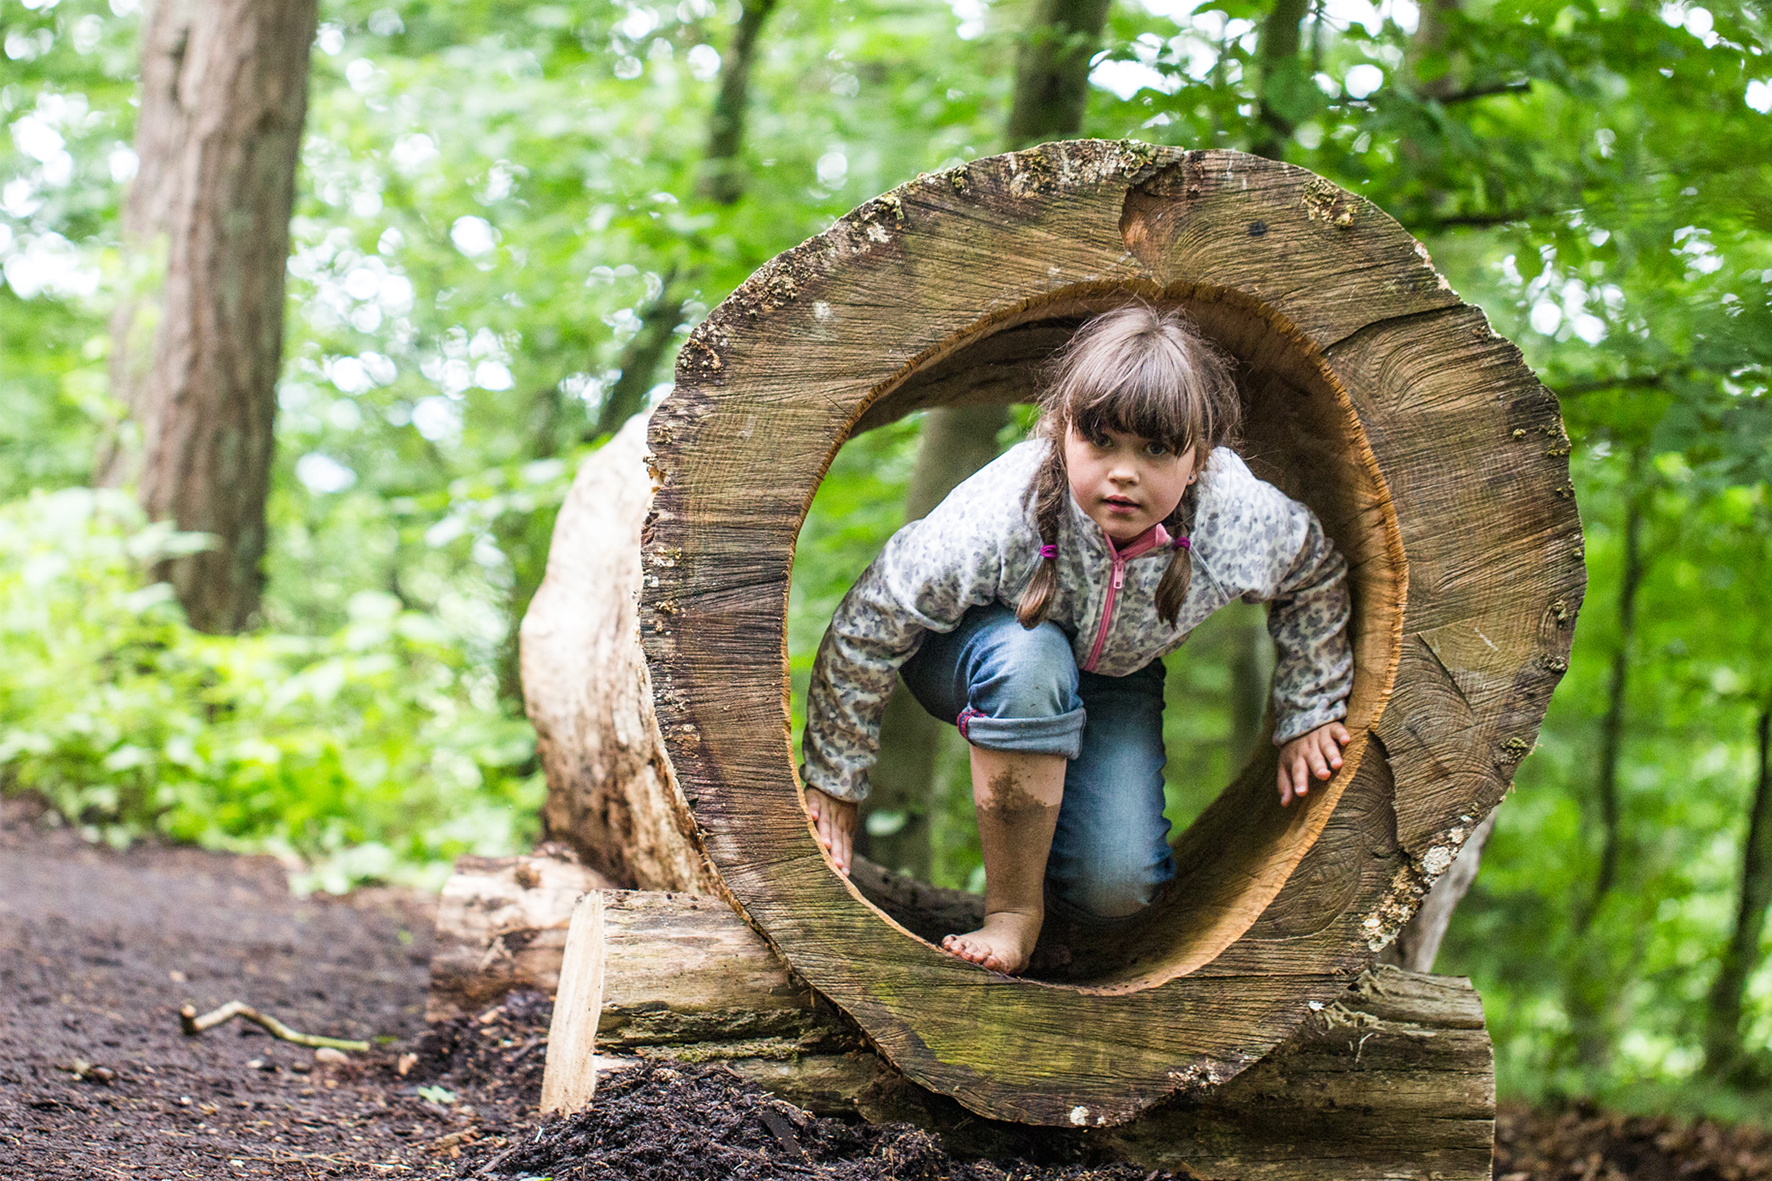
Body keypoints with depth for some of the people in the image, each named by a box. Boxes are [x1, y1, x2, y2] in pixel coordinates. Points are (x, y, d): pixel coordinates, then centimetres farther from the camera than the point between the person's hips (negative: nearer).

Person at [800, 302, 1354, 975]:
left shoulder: (1241, 517, -30)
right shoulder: (998, 516, -39)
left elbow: (1317, 578, -3)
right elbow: (867, 629, -25)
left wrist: (1308, 718, 0)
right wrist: (833, 786, -17)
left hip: (1116, 674, 3)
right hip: (969, 653, -2)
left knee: (1118, 887, -18)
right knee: (1029, 658, -41)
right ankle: (1012, 911, -24)